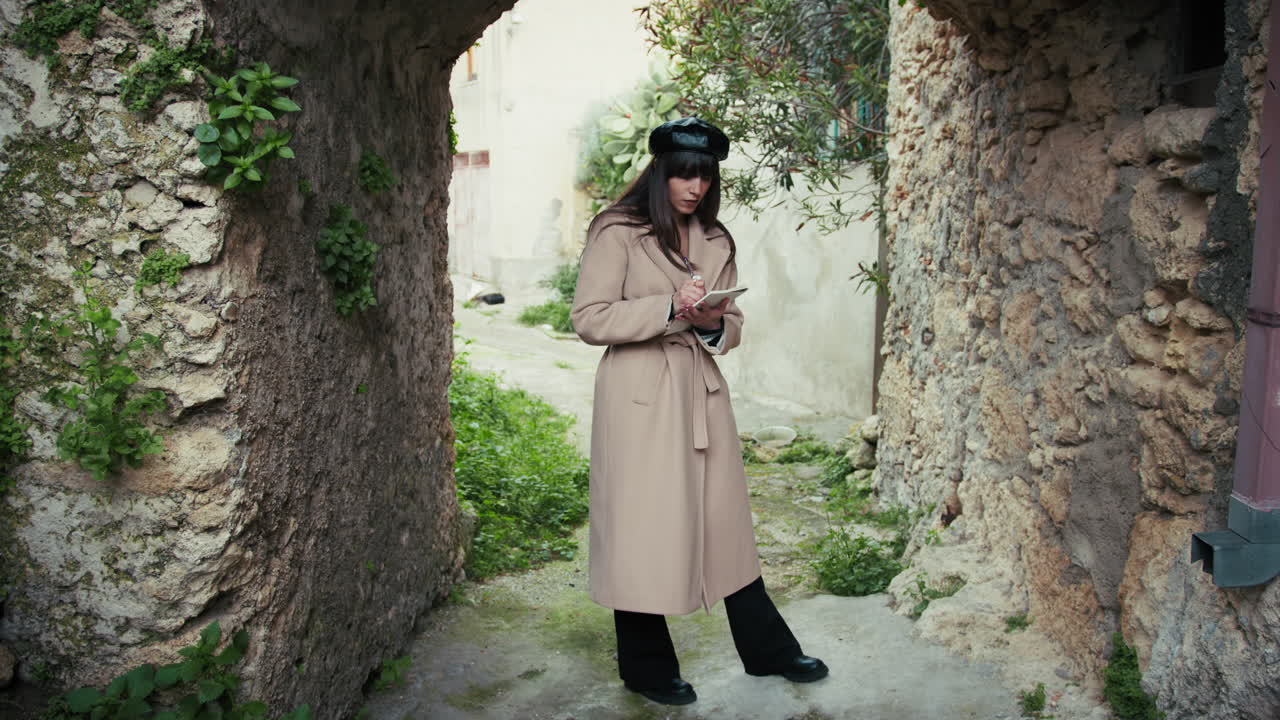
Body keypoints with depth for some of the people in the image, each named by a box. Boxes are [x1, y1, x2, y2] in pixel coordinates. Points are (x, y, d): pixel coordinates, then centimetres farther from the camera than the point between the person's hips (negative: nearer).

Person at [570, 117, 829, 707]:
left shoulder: (716, 242, 12)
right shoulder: (618, 233, -6)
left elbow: (733, 325, 16)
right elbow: (588, 319, -11)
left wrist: (713, 325, -8)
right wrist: (669, 309, -20)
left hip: (701, 392, 5)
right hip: (639, 397, -5)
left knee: (725, 521, 13)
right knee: (643, 530, 3)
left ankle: (768, 650, 27)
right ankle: (647, 669, 21)